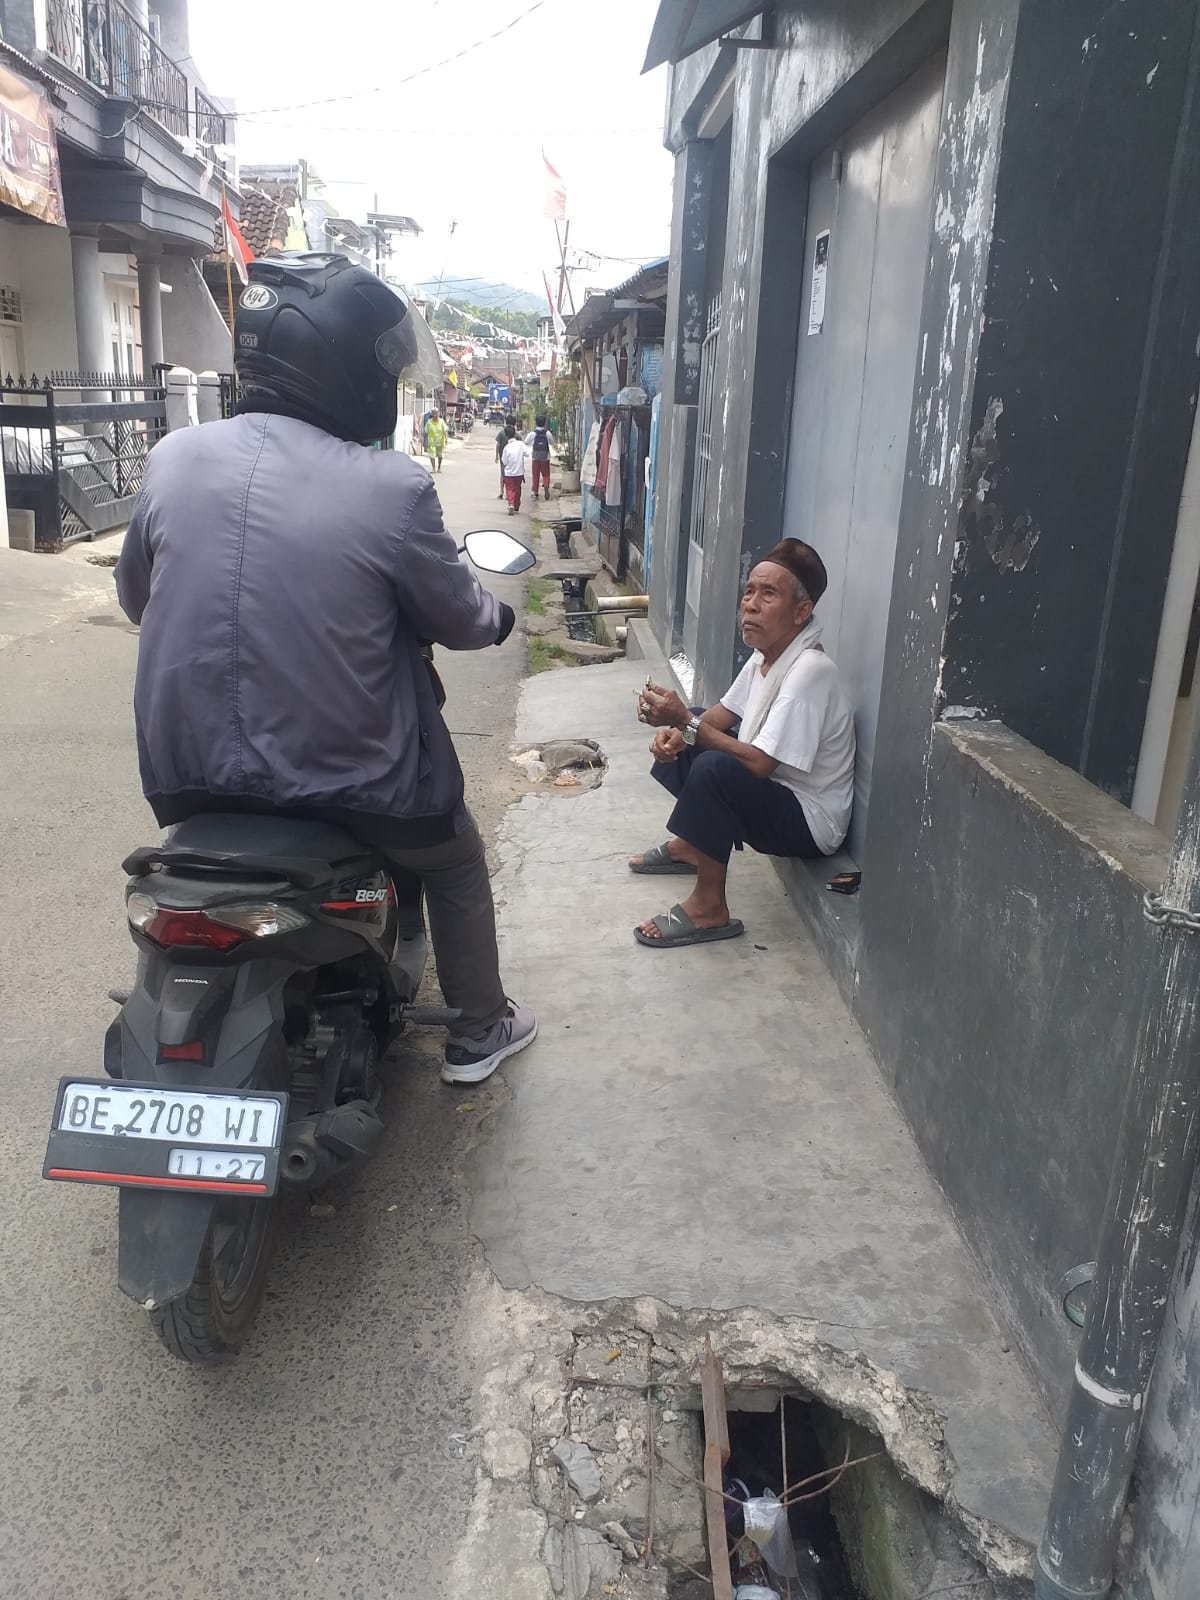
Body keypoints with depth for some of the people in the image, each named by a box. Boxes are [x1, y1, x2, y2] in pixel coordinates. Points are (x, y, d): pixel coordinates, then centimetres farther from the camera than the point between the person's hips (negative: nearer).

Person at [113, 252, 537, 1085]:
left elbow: (136, 598, 10)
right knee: (457, 861, 26)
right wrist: (500, 615, 19)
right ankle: (479, 1030, 40)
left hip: (190, 770, 4)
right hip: (349, 779, -4)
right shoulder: (391, 486, -19)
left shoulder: (173, 459, -6)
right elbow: (460, 618, -4)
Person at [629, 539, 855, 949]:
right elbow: (725, 713, 10)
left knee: (713, 769, -34)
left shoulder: (810, 672, -28)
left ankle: (709, 909, -19)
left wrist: (686, 723, -31)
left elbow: (759, 763, -31)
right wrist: (678, 729, -10)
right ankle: (689, 845, 23)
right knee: (675, 741, 13)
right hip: (773, 790, 10)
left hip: (811, 821, -10)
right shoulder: (767, 651, -1)